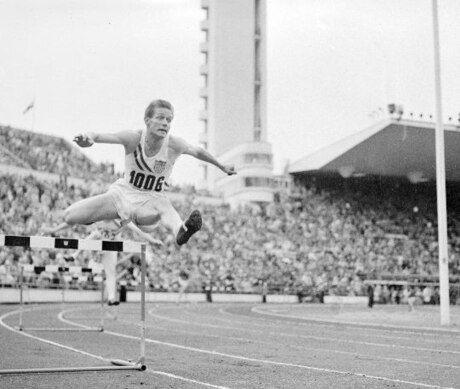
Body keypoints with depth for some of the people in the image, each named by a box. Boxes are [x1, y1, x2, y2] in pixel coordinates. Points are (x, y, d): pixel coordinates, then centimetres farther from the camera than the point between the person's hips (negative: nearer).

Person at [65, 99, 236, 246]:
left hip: (149, 201, -1)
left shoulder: (174, 145, -15)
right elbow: (100, 136, -30)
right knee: (70, 216, -11)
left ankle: (180, 231, -72)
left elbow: (198, 152, 5)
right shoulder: (134, 138, -18)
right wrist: (88, 137, -55)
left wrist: (222, 167, 18)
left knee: (164, 206, -39)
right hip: (123, 192, 1)